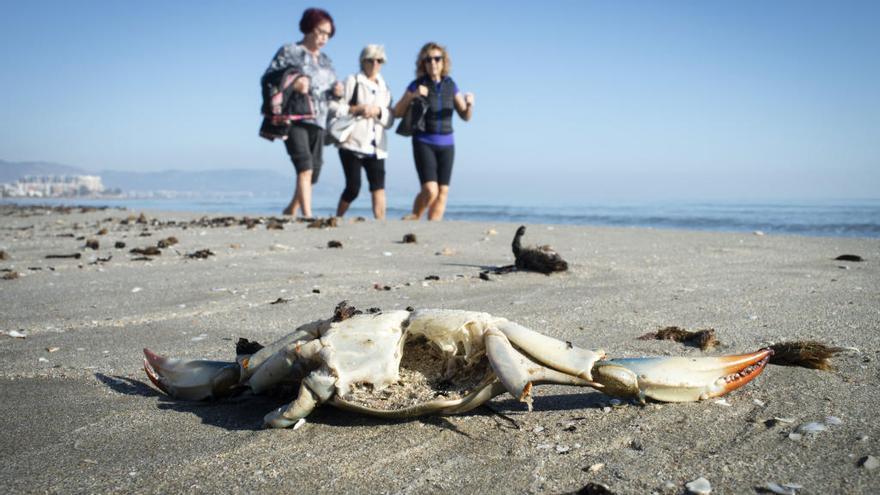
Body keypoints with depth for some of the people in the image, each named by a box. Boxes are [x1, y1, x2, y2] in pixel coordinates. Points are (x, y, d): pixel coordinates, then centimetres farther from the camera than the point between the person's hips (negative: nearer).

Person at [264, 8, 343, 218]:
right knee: (305, 168, -19)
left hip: (318, 122, 6)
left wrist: (337, 91, 0)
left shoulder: (326, 60, 20)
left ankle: (290, 212, 23)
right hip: (294, 119, -6)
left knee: (313, 173, 6)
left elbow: (331, 89, 25)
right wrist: (290, 84, -21)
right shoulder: (289, 52, 2)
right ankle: (308, 216, -22)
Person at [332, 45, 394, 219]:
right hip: (353, 142, -4)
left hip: (376, 146, 4)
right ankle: (337, 219, 11)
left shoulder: (384, 88, 21)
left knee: (379, 187, -10)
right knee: (353, 187, -8)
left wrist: (378, 111, -6)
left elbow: (389, 120, 13)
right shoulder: (352, 81, 6)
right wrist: (358, 109, -15)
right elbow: (337, 108, -3)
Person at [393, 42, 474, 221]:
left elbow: (465, 116, 10)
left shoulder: (450, 85, 7)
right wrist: (412, 96, -17)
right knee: (430, 190, -16)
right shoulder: (417, 85, -3)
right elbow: (397, 113, -3)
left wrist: (469, 104, -12)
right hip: (424, 142, -4)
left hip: (446, 144, 4)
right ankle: (414, 217, 10)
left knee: (442, 192, 0)